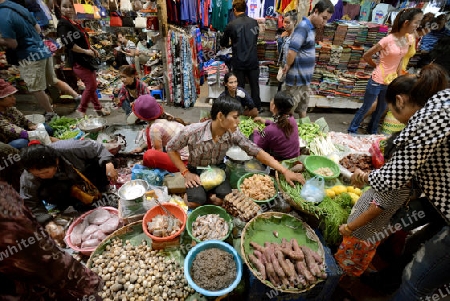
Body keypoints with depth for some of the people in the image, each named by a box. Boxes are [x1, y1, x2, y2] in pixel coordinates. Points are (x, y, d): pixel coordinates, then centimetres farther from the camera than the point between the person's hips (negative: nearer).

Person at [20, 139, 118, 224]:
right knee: (45, 193, -34)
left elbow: (96, 147, -24)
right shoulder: (28, 178, -31)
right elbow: (30, 204, -23)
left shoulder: (69, 149, -38)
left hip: (82, 173, 0)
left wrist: (108, 163, -37)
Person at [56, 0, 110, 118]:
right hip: (78, 60, -9)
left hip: (85, 58, 9)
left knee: (92, 85, 14)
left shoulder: (73, 22, 14)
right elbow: (70, 44, -23)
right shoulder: (62, 24, -14)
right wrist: (86, 51, -18)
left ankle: (98, 108, 25)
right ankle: (81, 110, 5)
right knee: (91, 86, -8)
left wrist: (92, 49, 9)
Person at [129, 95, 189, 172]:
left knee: (149, 156, -28)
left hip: (185, 161, -9)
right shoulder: (165, 116, 3)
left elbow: (158, 152, -10)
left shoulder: (155, 128, -20)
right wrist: (142, 147, 18)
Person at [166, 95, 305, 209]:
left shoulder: (233, 134, -18)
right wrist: (185, 172, -18)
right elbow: (171, 148, -11)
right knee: (196, 202, -27)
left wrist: (285, 171, -23)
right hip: (197, 171, -2)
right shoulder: (192, 131, -27)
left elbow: (256, 151, -16)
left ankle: (211, 196, 11)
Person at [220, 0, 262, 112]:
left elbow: (223, 43, 5)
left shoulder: (231, 25, -8)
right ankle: (257, 108, 24)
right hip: (253, 61, 3)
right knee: (254, 86, 13)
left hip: (239, 62, -2)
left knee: (239, 87, 9)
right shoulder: (254, 22, 1)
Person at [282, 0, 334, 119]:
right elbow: (291, 52, -28)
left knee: (303, 108, 20)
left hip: (304, 78, 9)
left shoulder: (311, 27, 11)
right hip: (296, 79, -9)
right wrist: (288, 67, -12)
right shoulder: (303, 27, -18)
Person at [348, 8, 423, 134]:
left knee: (381, 109, 20)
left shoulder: (409, 39, 0)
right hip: (377, 81, -7)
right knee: (365, 108, 6)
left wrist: (398, 76, 12)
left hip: (391, 81, 7)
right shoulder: (388, 40, -20)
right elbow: (366, 56, -11)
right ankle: (352, 130, 22)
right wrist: (376, 66, 2)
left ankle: (372, 131, 39)